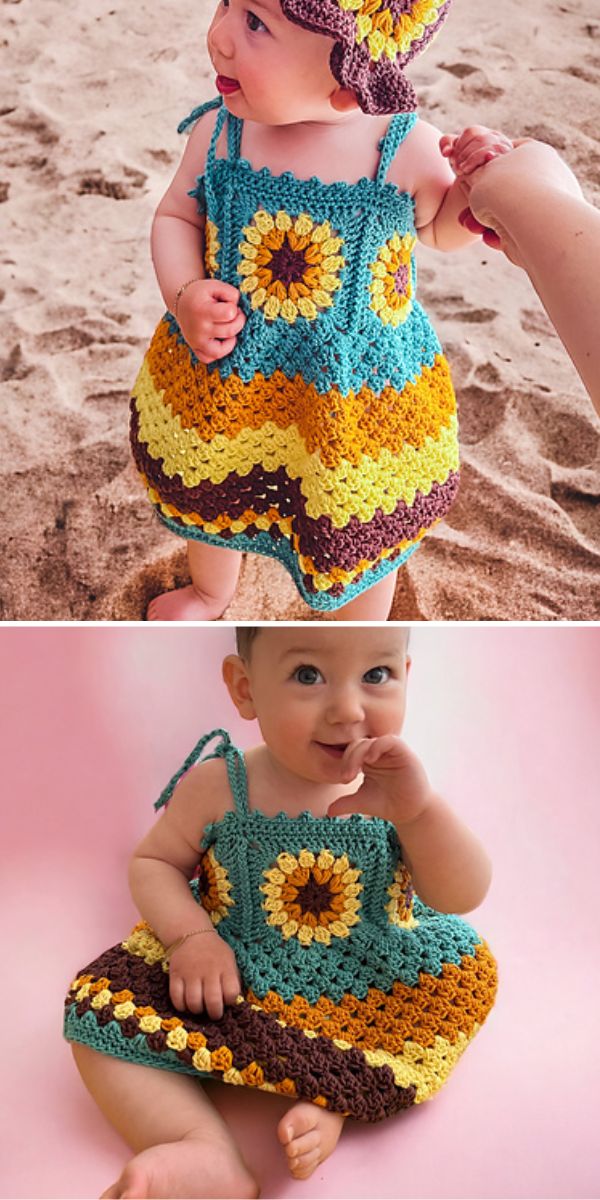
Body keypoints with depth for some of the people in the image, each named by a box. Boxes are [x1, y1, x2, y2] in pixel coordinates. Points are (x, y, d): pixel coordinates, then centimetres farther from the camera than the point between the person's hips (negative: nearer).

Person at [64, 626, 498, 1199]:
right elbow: (153, 863, 1)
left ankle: (334, 1100, -17)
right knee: (100, 1008, -18)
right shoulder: (216, 787, -13)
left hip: (363, 995, 1)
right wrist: (190, 936, -19)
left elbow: (463, 897, -18)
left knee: (465, 971, -17)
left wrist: (418, 809, -37)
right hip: (228, 984, -1)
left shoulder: (394, 788, -13)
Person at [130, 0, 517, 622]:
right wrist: (184, 294, -19)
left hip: (360, 399, -2)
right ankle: (210, 591, 63)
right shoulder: (217, 131, -15)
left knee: (359, 544, 17)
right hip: (222, 383, 3)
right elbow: (176, 218, 1)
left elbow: (441, 228, 1)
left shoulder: (407, 150, -20)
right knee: (211, 498, 28)